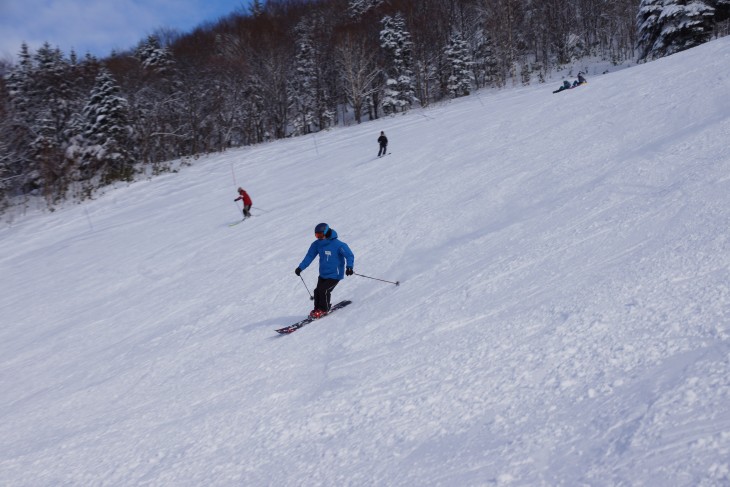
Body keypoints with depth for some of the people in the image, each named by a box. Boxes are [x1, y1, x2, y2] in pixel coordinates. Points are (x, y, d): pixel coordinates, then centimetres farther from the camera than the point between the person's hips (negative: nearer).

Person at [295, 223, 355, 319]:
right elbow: (309, 257, 4)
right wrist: (300, 267, -5)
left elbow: (349, 255, -17)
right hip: (323, 274, 6)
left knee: (323, 290, -18)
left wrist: (349, 267, -33)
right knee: (317, 291, -2)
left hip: (335, 275, -6)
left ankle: (323, 309, 4)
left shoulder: (338, 244, -19)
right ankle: (317, 308, 20)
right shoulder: (317, 244, -1)